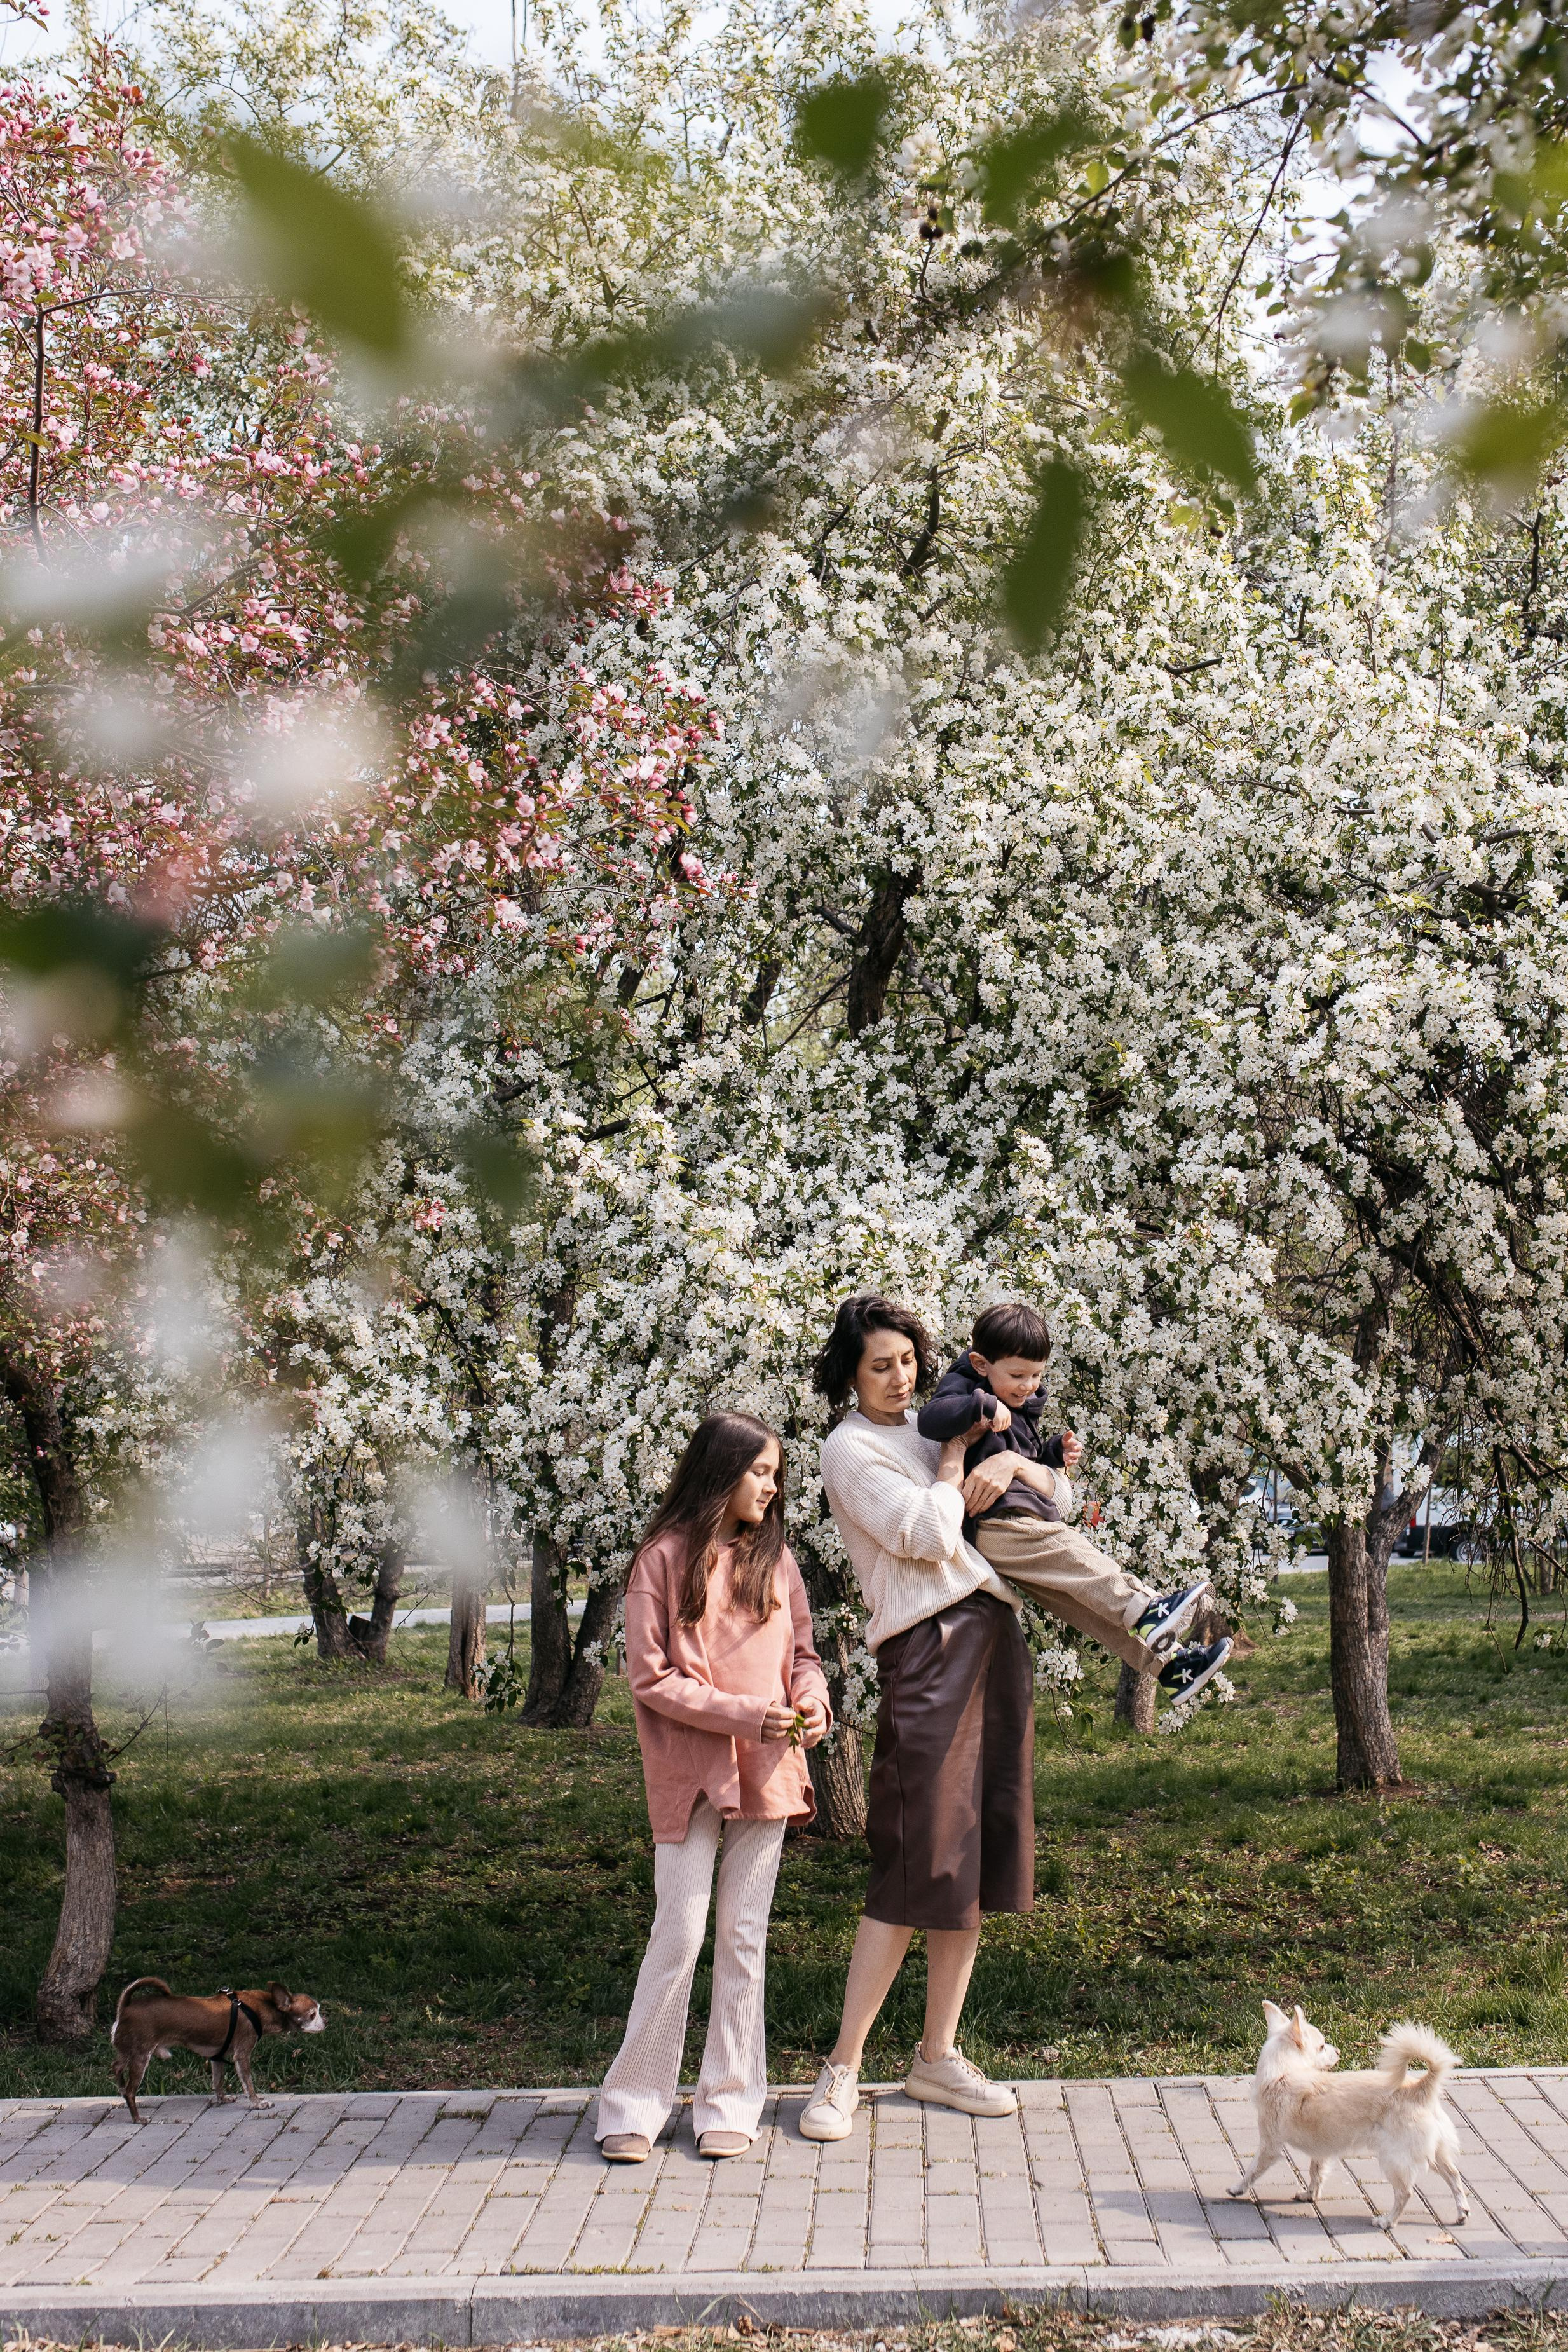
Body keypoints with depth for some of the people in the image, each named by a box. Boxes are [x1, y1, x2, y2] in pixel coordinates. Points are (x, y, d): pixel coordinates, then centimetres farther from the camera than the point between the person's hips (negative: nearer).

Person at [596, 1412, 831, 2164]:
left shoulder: (774, 1558, 9)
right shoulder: (666, 1558, -6)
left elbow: (802, 1653, 16)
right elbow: (650, 1678, -9)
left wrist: (811, 1701, -6)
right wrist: (744, 1714, -16)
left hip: (767, 1772, 5)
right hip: (689, 1772, -4)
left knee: (744, 1935, 9)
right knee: (680, 1936, -4)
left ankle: (730, 2102, 18)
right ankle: (634, 2103, 8)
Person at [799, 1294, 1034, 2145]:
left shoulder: (921, 1434, 19)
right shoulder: (850, 1450, -4)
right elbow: (930, 1536, -15)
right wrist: (954, 1454, -2)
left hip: (993, 1640, 8)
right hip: (930, 1649, -8)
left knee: (977, 1859, 8)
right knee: (917, 1868, -11)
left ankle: (937, 2056, 16)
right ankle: (842, 2068, -4)